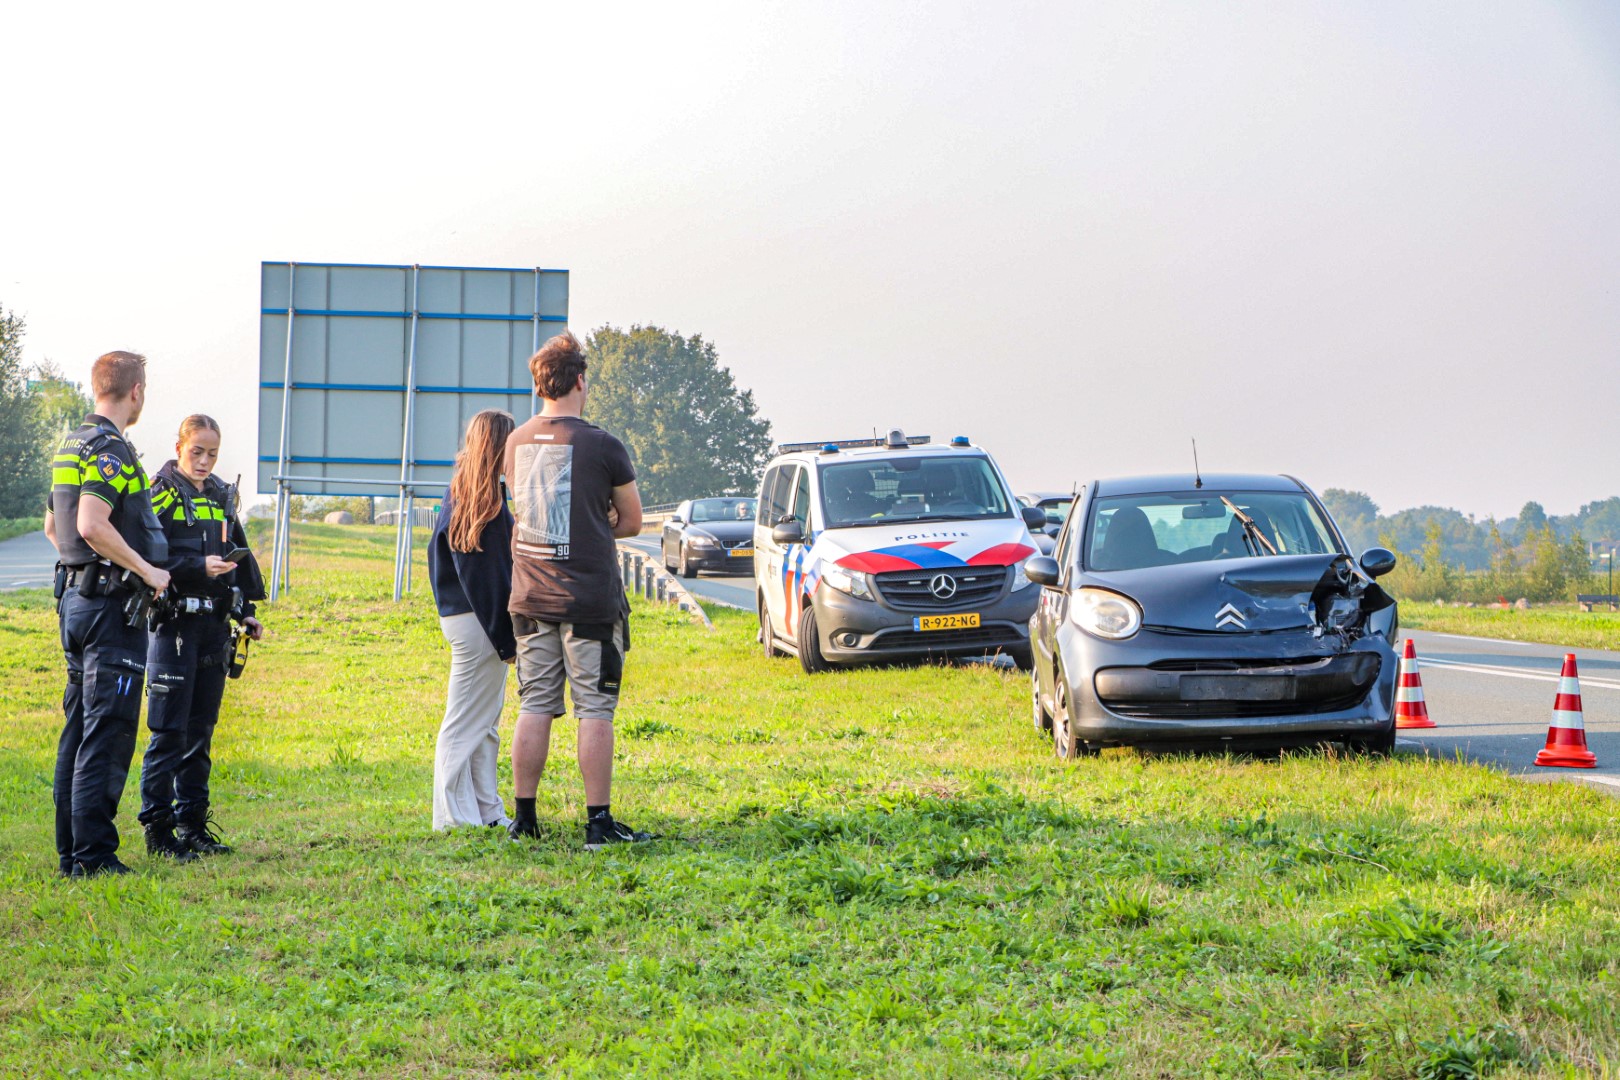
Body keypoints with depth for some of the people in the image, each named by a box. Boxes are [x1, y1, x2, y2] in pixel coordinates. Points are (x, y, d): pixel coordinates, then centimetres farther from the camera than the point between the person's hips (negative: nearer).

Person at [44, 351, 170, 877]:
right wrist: (146, 569, -18)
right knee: (107, 733, -7)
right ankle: (93, 854, -6)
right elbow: (92, 524, -26)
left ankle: (70, 851, 17)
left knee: (79, 726, 13)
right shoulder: (110, 448, -15)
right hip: (112, 602, -10)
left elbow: (53, 526, 25)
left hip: (74, 595, 10)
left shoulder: (71, 444, 15)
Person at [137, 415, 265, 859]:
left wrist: (246, 610, 16)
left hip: (214, 623, 6)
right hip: (174, 623, -6)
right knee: (169, 730, -5)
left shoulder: (221, 496, 14)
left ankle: (194, 824, 17)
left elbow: (238, 555, 22)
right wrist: (199, 567, -24)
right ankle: (158, 829, 0)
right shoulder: (160, 494, -6)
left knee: (201, 730, 10)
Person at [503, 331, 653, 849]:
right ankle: (598, 821, 0)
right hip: (590, 597, -5)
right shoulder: (601, 445, -9)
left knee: (534, 707, 9)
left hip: (530, 596, 5)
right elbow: (632, 521, 2)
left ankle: (524, 817, 12)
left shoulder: (517, 443, 6)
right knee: (595, 709, -1)